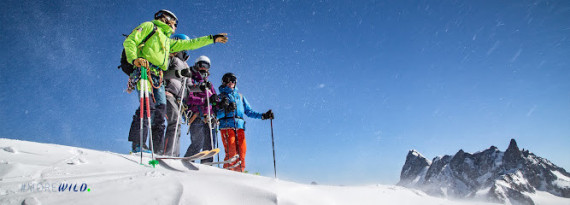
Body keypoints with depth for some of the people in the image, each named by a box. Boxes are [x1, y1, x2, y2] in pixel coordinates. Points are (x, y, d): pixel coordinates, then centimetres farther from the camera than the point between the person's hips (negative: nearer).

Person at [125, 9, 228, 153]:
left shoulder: (168, 40, 35)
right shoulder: (149, 26, 15)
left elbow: (190, 44, 36)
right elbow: (129, 42, 3)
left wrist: (212, 39, 34)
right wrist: (135, 59, -16)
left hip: (158, 78, 7)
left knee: (160, 109, -5)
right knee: (148, 105, -22)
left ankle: (157, 149, -6)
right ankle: (138, 144, -20)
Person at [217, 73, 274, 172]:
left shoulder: (240, 96, 27)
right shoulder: (221, 97, 15)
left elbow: (249, 111, 23)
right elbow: (216, 114, 2)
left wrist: (263, 116, 11)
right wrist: (227, 110, -17)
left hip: (240, 126, 4)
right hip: (227, 126, -3)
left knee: (242, 152, -8)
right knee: (231, 153, -15)